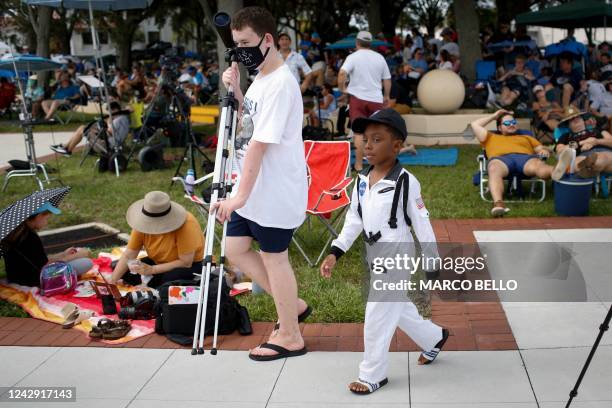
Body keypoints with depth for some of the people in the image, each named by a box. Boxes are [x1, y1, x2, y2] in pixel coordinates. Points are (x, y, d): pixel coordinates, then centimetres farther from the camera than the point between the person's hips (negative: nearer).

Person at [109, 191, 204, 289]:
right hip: (159, 262, 5)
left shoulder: (186, 225, -31)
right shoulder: (143, 223, -17)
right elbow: (128, 255, -14)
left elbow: (186, 262, -27)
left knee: (170, 277, -36)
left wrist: (152, 270, -30)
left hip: (191, 265, -5)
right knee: (125, 271, -14)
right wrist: (112, 281, -24)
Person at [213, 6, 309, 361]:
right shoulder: (261, 78, 10)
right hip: (254, 189, 10)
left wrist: (241, 196, -27)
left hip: (275, 193, -10)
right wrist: (235, 92, 4)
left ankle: (290, 337, 20)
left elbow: (260, 143, -25)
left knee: (274, 258, 2)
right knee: (236, 249, 15)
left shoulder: (280, 83, -20)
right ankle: (294, 305, 29)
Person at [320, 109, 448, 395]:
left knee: (377, 317, -4)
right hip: (374, 256, 7)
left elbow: (422, 225, -14)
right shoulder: (362, 180, 1)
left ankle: (373, 375, 12)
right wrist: (335, 253, 2)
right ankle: (434, 337, 46)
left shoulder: (406, 181, -18)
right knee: (398, 310, 21)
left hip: (397, 257, -7)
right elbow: (354, 220, 8)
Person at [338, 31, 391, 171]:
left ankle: (359, 165, -1)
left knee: (359, 133, 0)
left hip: (358, 98, -3)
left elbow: (342, 73, -22)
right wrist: (386, 96, 24)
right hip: (376, 99, 3)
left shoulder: (353, 57, -5)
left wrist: (342, 88, -7)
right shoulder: (379, 58, 8)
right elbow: (387, 80, 12)